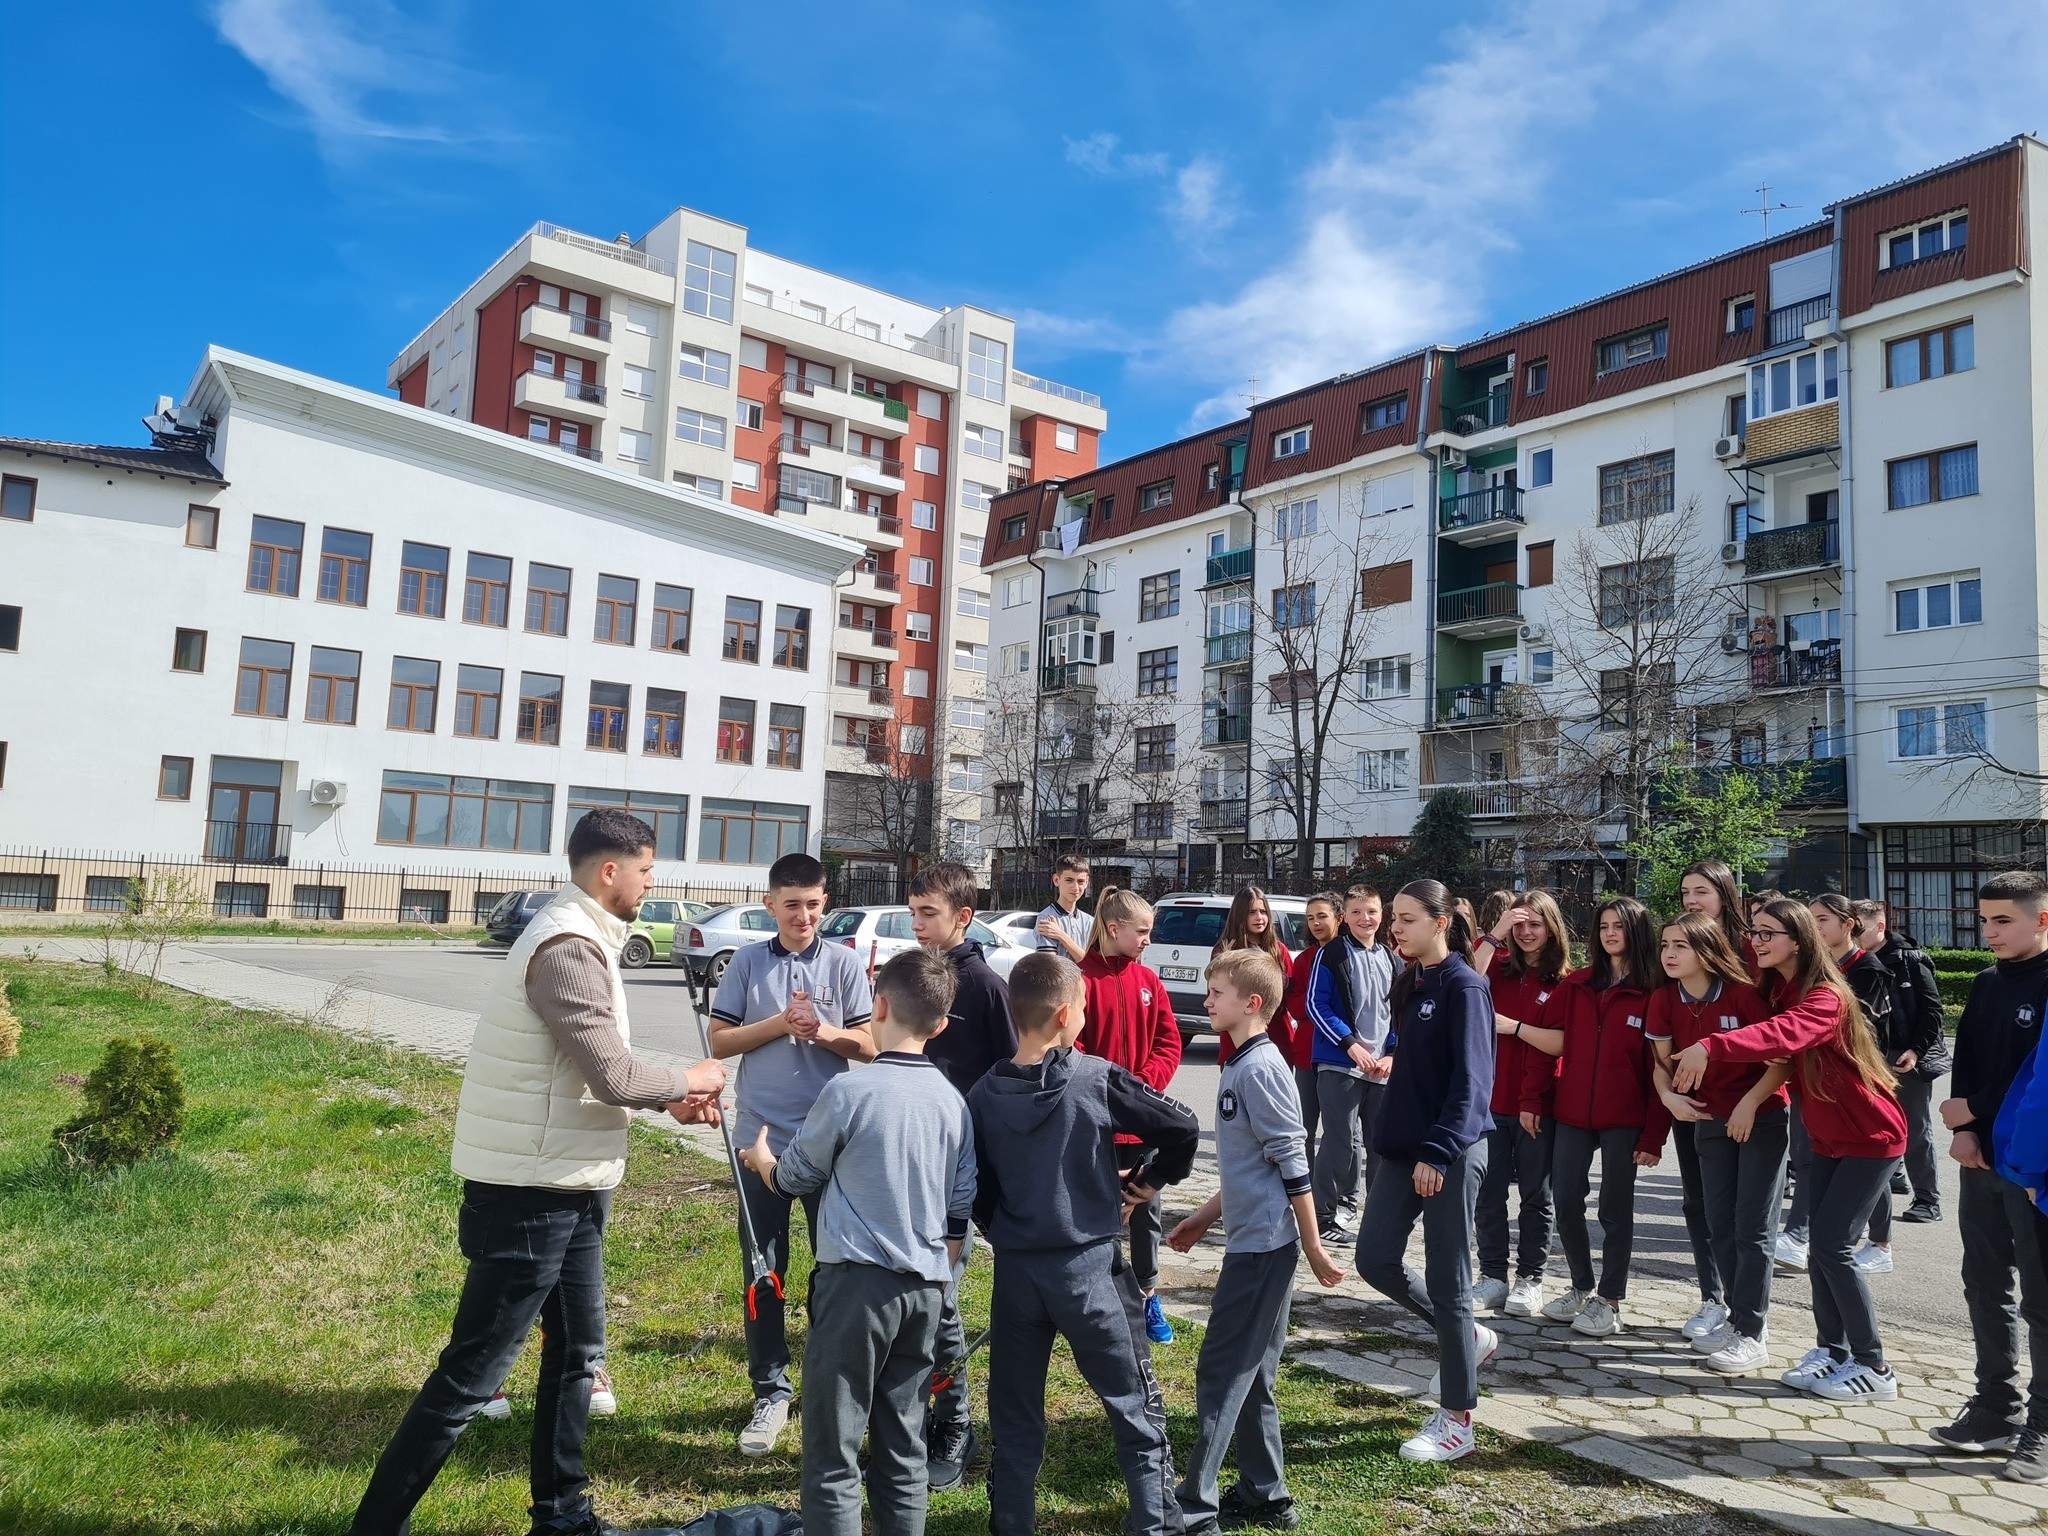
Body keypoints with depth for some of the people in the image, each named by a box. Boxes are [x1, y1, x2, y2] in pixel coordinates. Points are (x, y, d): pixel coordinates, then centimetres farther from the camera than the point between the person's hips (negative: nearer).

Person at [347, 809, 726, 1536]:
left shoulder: (581, 938, 11)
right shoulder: (568, 947, -22)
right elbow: (613, 1077, -24)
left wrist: (669, 1102, 7)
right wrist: (687, 1080, -7)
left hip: (565, 1190, 11)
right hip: (530, 1195, -11)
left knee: (575, 1352, 20)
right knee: (472, 1374, 0)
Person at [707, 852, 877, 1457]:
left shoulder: (844, 962, 0)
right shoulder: (748, 962, 2)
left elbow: (869, 1045, 1)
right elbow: (720, 1041, 0)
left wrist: (827, 1033, -18)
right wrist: (779, 1025, -13)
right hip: (762, 1136, 1)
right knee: (764, 1271, 8)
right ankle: (771, 1392, 20)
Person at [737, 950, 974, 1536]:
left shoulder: (848, 1091, -11)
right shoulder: (954, 1102, 5)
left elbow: (794, 1180, 3)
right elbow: (958, 1213, 11)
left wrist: (760, 1158, 24)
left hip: (857, 1282, -6)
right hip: (926, 1289, 6)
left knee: (832, 1455, 3)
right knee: (903, 1453, 15)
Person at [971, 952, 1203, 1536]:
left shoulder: (984, 1094, -6)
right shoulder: (1097, 1079, -12)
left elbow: (974, 1190, 0)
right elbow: (1183, 1127, -9)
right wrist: (1152, 1182, 7)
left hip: (1015, 1272, 2)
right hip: (1090, 1266, -2)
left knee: (1015, 1416, 17)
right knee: (1134, 1405, 15)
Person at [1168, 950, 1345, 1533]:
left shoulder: (1261, 1068, -18)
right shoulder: (1240, 1066, 11)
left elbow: (1293, 1165, -18)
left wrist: (1314, 1250, -15)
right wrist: (1204, 1218, 22)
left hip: (1261, 1246, -9)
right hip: (1254, 1241, 9)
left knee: (1221, 1374, -1)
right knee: (1250, 1377, 16)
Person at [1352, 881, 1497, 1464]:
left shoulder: (1464, 987, -13)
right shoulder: (1411, 983, 11)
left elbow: (1471, 1081, -19)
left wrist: (1439, 1152, -24)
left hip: (1451, 1153, -8)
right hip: (1403, 1146, 8)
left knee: (1446, 1280, 1)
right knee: (1375, 1259, 7)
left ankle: (1456, 1420, 15)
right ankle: (1468, 1337, 30)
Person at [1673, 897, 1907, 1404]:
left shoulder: (1826, 996, -25)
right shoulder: (1776, 989, 3)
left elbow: (1784, 1035, -43)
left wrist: (1711, 1046, -57)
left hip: (1870, 1136, -8)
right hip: (1827, 1136, 8)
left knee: (1832, 1245, -9)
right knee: (1821, 1245, 9)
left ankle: (1873, 1367, 3)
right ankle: (1830, 1350, 21)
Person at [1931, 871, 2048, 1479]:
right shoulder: (1986, 984, 12)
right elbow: (1965, 1062, 9)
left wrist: (1975, 1110, -10)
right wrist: (1963, 1130, -3)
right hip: (1982, 1160, 7)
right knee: (1985, 1288, 12)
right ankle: (1997, 1408, 22)